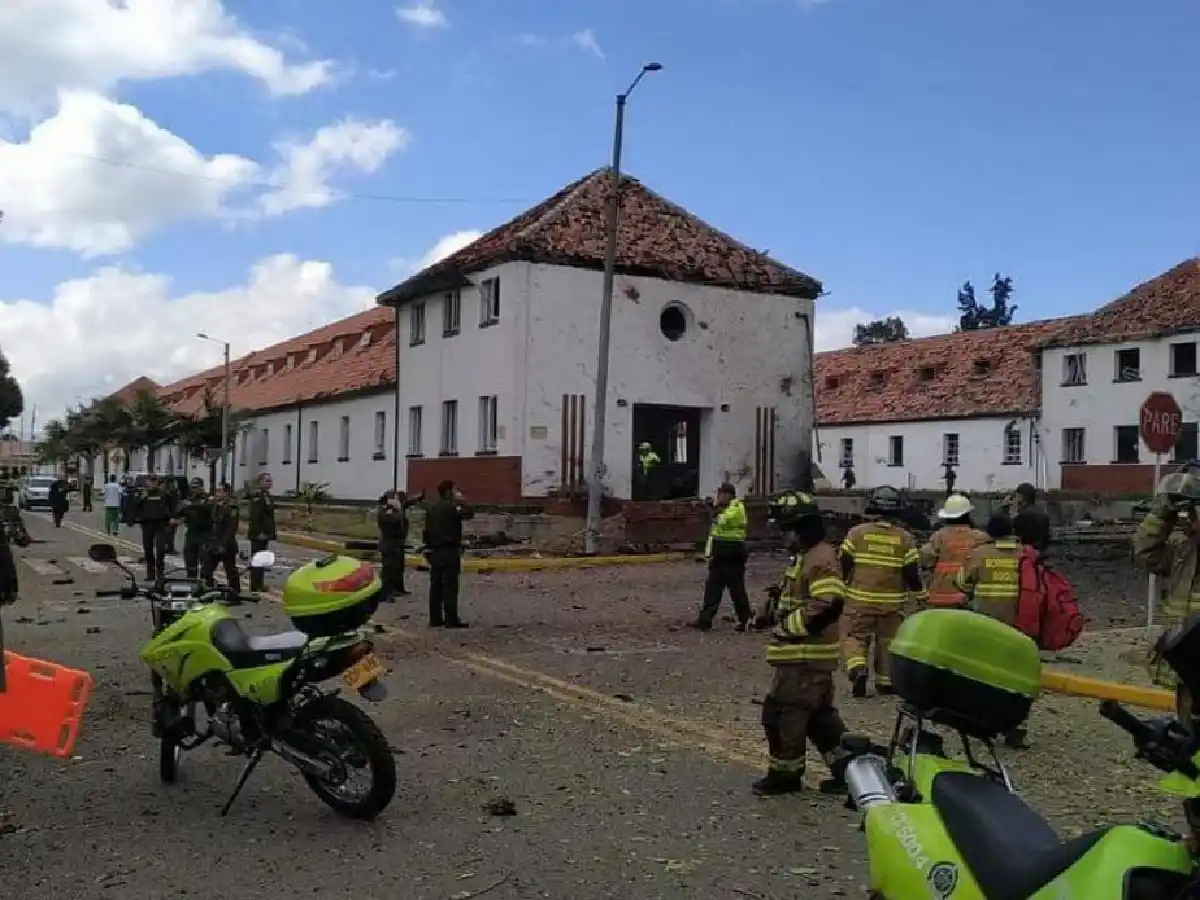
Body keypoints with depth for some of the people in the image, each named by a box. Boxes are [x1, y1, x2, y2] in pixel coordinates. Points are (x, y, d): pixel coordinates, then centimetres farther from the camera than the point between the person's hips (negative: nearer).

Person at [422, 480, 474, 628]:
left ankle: (435, 619, 12)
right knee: (450, 586, -7)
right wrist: (461, 501, -3)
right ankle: (451, 620, -7)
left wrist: (428, 546, 21)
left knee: (436, 586, 9)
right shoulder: (451, 506, -12)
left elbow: (427, 530, 17)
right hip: (449, 551, -8)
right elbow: (469, 513, -16)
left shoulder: (433, 508, 15)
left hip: (434, 551, 8)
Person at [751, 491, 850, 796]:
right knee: (819, 714, 15)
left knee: (784, 712, -2)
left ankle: (784, 773, 10)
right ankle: (848, 768, 21)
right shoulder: (804, 556, 16)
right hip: (802, 653, 10)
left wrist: (788, 624, -21)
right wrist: (774, 614, 9)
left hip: (806, 654, -10)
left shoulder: (821, 558, -18)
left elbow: (828, 606, -28)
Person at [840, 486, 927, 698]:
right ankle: (885, 681, 18)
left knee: (856, 636, 8)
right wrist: (921, 597, 12)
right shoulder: (905, 538, -1)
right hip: (893, 601, 1)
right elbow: (912, 573, -1)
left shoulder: (856, 533, -4)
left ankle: (857, 668, -15)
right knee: (887, 641, 13)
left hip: (861, 599, -1)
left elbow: (843, 565, -2)